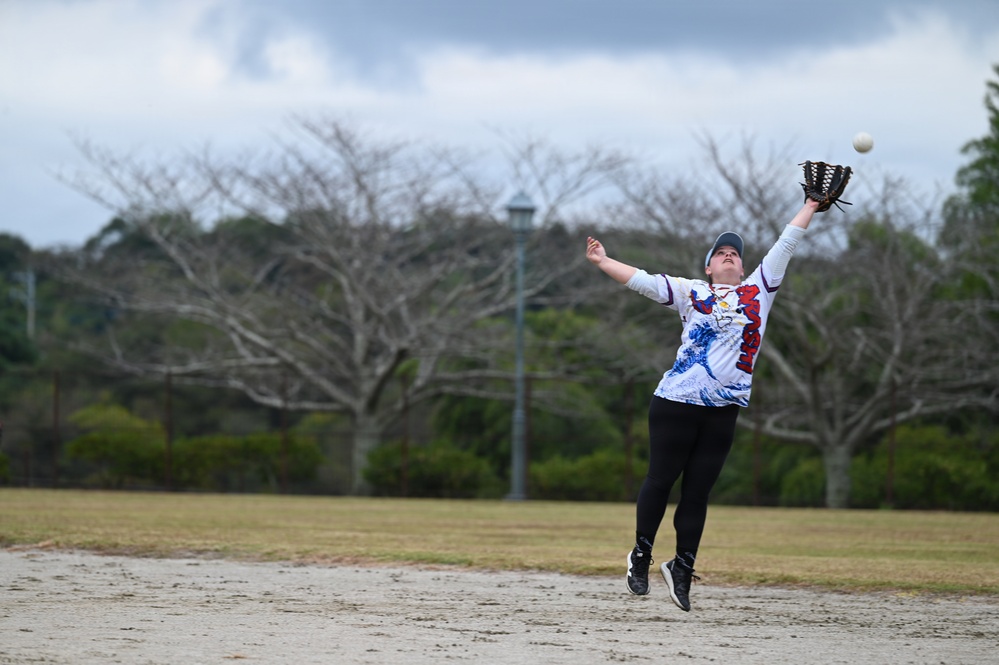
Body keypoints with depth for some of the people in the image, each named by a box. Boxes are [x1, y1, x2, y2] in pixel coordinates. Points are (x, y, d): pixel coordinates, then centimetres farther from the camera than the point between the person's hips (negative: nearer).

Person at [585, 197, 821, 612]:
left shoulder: (757, 291, 14)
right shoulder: (691, 293, 8)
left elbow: (785, 246, 18)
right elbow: (643, 282, 3)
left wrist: (812, 205, 21)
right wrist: (603, 262, -6)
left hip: (723, 410, 2)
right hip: (677, 402, -2)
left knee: (698, 491, 4)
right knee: (661, 480, 2)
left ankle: (682, 568, 14)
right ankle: (641, 555, 18)